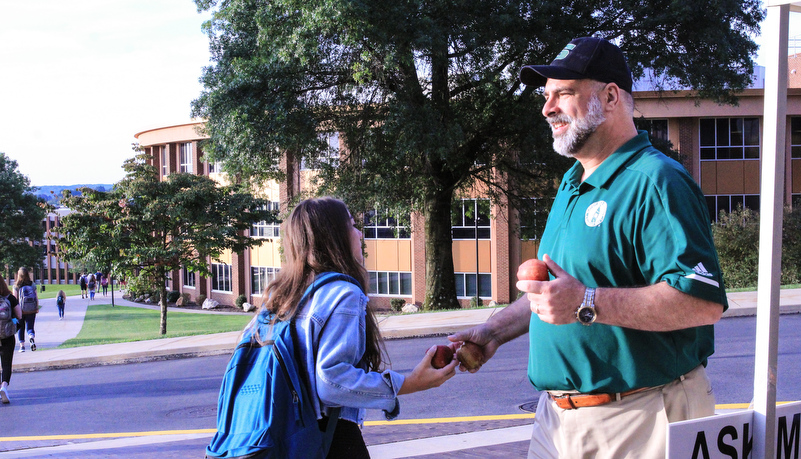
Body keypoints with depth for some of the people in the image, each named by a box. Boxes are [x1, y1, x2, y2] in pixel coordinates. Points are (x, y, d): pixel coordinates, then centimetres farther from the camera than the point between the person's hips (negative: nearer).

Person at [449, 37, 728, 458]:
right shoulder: (572, 185, 15)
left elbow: (705, 301, -27)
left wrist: (587, 304, -30)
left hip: (635, 424, -8)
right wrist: (495, 330, 13)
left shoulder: (655, 183, -16)